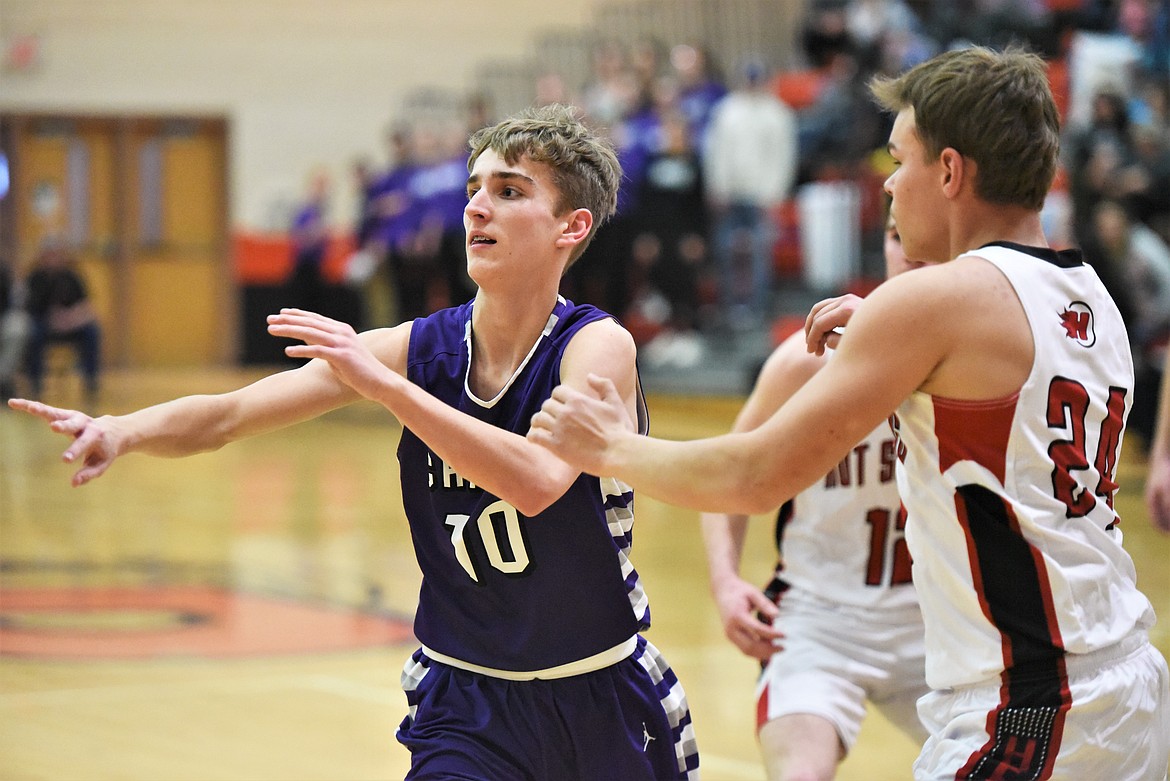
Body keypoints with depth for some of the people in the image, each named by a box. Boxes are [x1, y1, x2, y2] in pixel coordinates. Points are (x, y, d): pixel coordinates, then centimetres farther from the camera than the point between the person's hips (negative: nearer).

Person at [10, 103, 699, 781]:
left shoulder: (600, 346, -16)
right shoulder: (418, 348, -6)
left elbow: (539, 482, -36)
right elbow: (229, 415, -11)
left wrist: (383, 383, -39)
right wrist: (124, 432, -31)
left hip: (604, 697, -1)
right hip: (464, 700, 2)